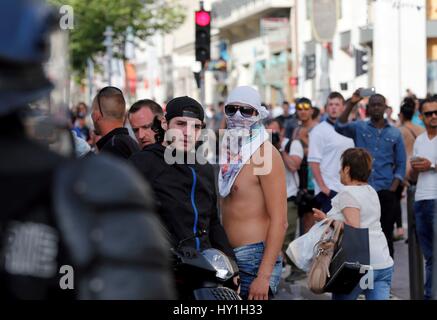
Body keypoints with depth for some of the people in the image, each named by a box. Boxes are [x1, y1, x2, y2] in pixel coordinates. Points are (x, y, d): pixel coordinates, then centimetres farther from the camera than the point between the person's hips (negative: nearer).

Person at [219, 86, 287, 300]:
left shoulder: (264, 153, -9)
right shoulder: (227, 151, 12)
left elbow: (279, 221, -14)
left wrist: (264, 276, -20)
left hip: (255, 258, -7)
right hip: (228, 258, 7)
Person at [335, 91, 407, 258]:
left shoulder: (395, 133, 8)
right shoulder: (359, 128, 6)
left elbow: (401, 164, 8)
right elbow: (340, 127, -13)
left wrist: (392, 189, -3)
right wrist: (351, 103, -21)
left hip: (385, 192, 1)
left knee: (386, 235, 4)